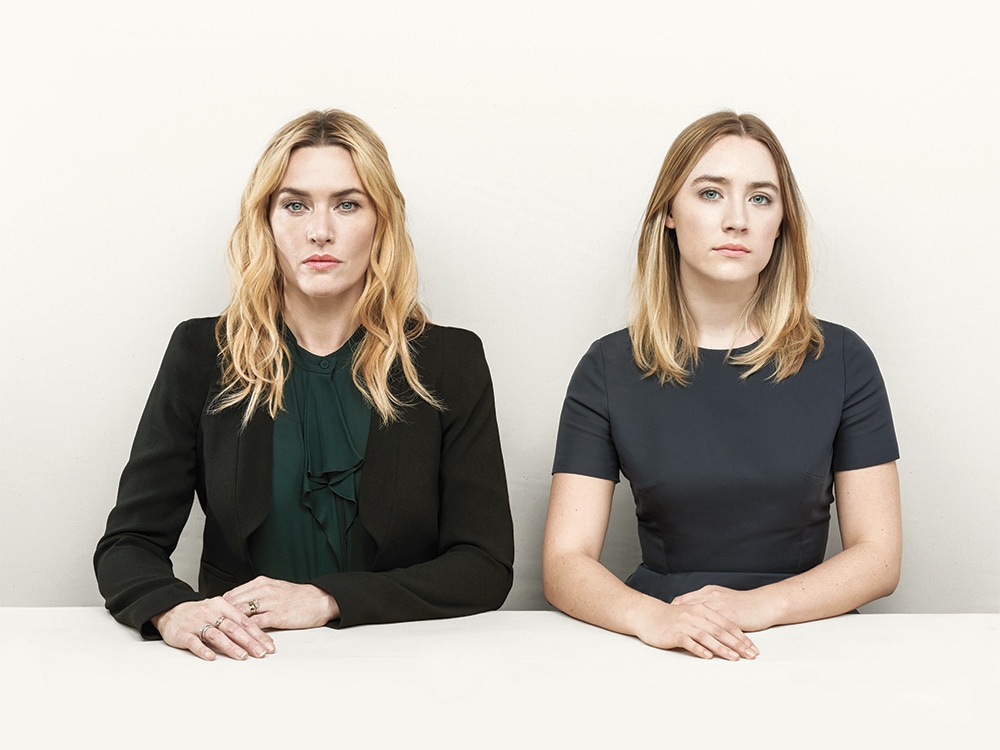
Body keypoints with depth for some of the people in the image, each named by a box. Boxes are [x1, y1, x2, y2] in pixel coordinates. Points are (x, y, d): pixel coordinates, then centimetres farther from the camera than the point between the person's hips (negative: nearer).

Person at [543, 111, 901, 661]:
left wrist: (759, 604, -14)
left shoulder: (841, 361, 6)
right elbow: (564, 563, -2)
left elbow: (879, 558, 4)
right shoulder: (611, 368, 4)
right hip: (659, 657, 0)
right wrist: (651, 617, -23)